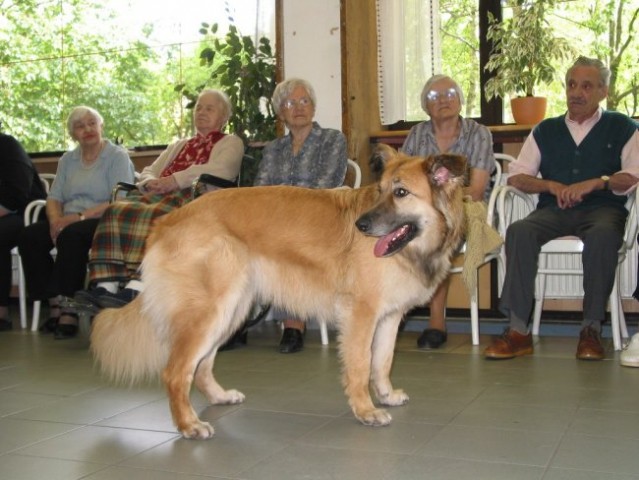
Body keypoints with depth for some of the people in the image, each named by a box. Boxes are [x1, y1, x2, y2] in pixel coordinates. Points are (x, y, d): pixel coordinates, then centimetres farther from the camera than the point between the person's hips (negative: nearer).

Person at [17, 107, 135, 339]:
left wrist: (80, 216, -19)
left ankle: (69, 309, -30)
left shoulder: (118, 156, 1)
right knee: (29, 236, -21)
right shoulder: (67, 160, 20)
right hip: (68, 221, 6)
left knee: (71, 236, -36)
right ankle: (54, 303, -18)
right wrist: (56, 220, -10)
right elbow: (54, 198, 13)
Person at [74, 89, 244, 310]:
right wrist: (151, 182, 2)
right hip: (158, 196, 6)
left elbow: (221, 169, -4)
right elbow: (148, 172, 29)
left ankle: (135, 290, -49)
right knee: (116, 211, -26)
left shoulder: (231, 143, 18)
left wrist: (175, 180, -13)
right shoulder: (178, 145, 38)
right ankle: (105, 286, -38)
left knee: (155, 216, -38)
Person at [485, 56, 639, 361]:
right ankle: (517, 330, -32)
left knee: (602, 235, -38)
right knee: (519, 231, -30)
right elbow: (516, 176, 13)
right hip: (554, 210, 2)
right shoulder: (546, 130, 21)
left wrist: (596, 182, -15)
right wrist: (552, 185, -4)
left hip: (602, 208, -2)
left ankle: (592, 328, -28)